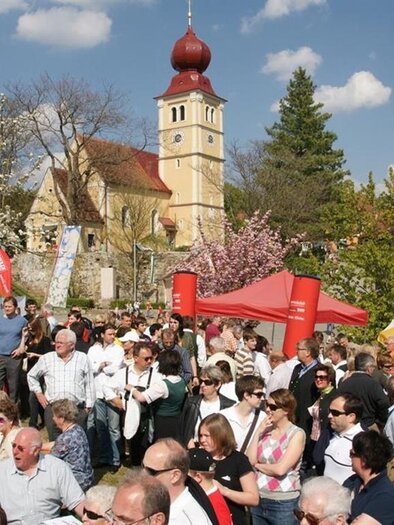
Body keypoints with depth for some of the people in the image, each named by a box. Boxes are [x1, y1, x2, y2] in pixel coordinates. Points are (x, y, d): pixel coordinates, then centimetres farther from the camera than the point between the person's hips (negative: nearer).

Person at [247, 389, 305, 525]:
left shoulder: (297, 434, -10)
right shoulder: (265, 429, 5)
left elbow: (280, 469, -19)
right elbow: (249, 461, -3)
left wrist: (257, 465, -4)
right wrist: (258, 433, -8)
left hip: (283, 503, -5)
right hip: (258, 499, 5)